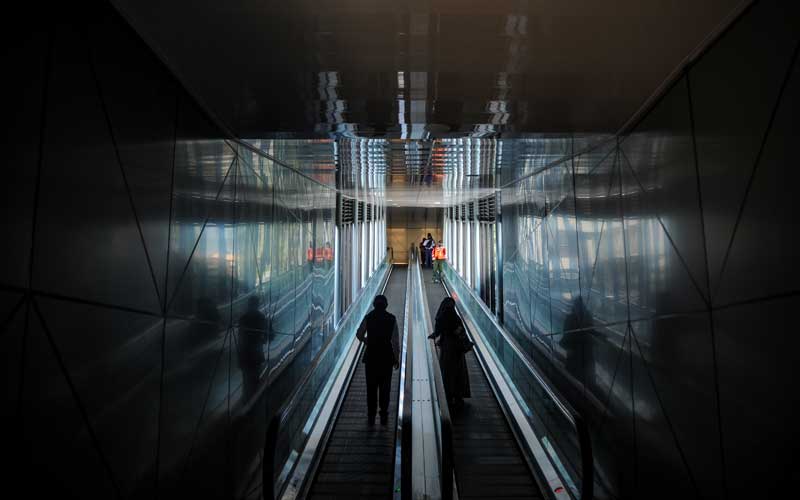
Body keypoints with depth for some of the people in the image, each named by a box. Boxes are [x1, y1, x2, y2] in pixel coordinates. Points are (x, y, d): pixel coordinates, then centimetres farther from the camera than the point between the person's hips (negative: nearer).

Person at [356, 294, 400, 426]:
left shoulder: (368, 317, -5)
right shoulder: (392, 318, -5)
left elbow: (359, 335, 2)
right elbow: (395, 340, -6)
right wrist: (397, 358, 1)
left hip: (371, 356, 0)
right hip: (386, 356, 0)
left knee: (371, 387, 9)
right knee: (385, 387, 10)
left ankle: (371, 417, 15)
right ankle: (384, 416, 15)